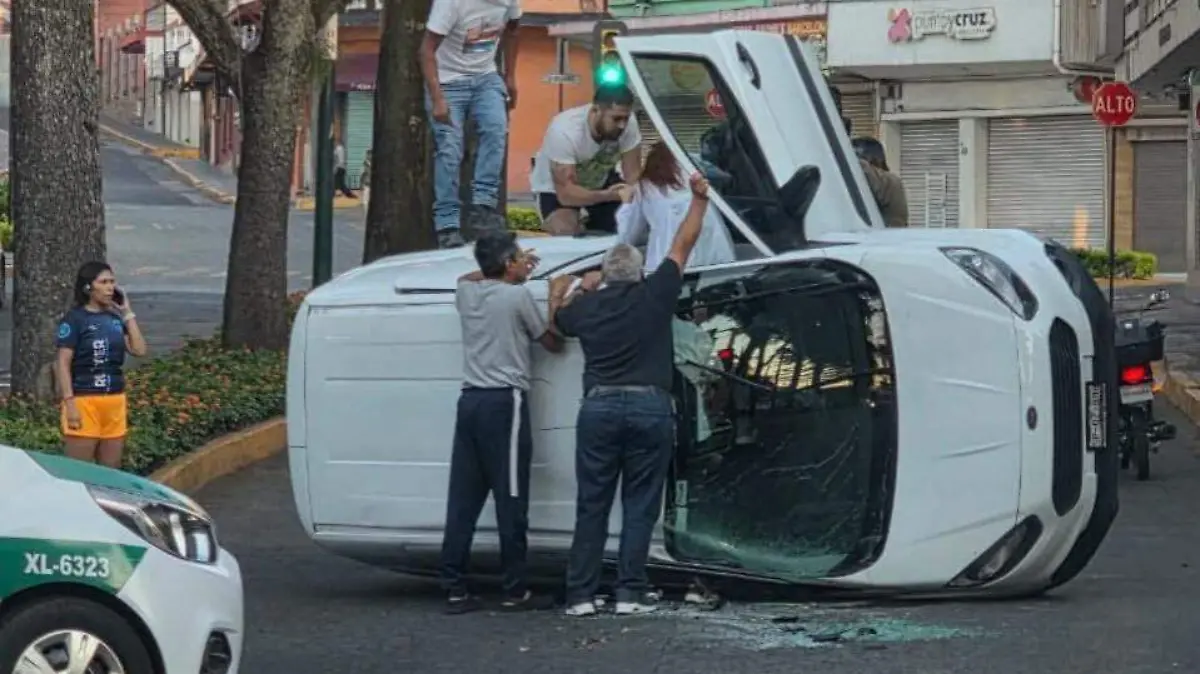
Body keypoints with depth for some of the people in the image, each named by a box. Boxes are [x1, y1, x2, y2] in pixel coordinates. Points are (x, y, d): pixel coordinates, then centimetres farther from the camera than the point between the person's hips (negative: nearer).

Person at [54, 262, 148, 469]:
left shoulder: (115, 318, 10)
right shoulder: (75, 319, -6)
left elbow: (139, 350, 3)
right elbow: (63, 364, -9)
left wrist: (128, 313, 4)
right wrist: (70, 403, -17)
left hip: (115, 401, 6)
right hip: (84, 400, -6)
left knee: (111, 470, 10)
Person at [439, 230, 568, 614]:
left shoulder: (467, 293, 12)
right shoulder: (518, 296, -5)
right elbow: (553, 343, 6)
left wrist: (515, 271, 38)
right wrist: (555, 305, 18)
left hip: (470, 401, 6)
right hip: (504, 402, -6)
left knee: (463, 498, 4)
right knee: (510, 499, -3)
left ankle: (455, 589, 2)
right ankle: (515, 591, -2)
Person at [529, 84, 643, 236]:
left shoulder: (628, 123, -26)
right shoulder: (565, 131, -38)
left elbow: (633, 176, -20)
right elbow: (566, 193, -36)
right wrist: (606, 195, -52)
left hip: (600, 180, 4)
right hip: (556, 188, -4)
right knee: (568, 234, -29)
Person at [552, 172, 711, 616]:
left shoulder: (587, 306, 7)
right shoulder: (655, 295, 2)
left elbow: (559, 320, 30)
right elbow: (683, 245, 10)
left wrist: (581, 291, 43)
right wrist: (699, 199, 18)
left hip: (599, 407, 1)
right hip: (650, 407, -1)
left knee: (592, 504, 6)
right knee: (640, 504, 3)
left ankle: (580, 594, 4)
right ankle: (631, 592, -1)